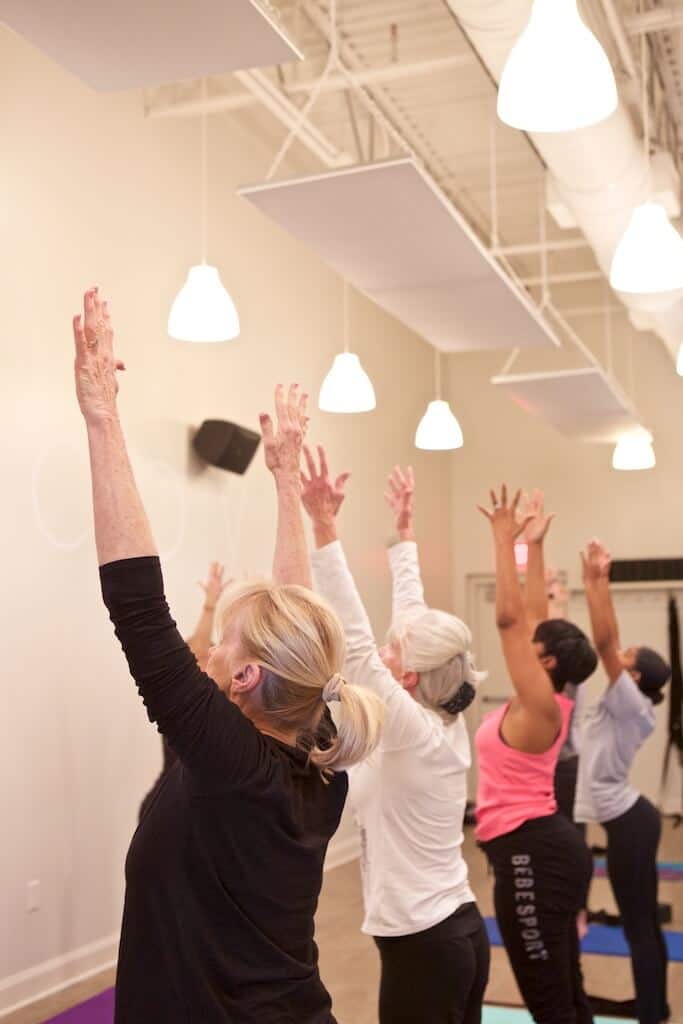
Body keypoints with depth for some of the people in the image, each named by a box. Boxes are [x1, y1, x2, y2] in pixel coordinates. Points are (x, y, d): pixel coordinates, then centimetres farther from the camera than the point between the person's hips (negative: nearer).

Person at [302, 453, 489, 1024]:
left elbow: (352, 639, -26)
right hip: (459, 931, 9)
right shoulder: (446, 727, 1)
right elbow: (415, 620, 8)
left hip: (421, 947, -8)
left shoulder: (413, 731, -19)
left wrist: (324, 527, -27)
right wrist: (404, 532, 16)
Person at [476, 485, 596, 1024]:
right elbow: (529, 618, 15)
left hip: (530, 853, -10)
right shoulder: (543, 704, 7)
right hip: (545, 848, 10)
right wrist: (534, 545, 18)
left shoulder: (540, 707, -16)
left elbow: (510, 616, -23)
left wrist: (505, 537, -18)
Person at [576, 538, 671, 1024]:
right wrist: (597, 581, 8)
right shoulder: (628, 706, 7)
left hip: (627, 823, -9)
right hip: (633, 818, 9)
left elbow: (604, 642, -24)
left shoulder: (630, 704, -15)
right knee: (646, 925, 17)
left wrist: (596, 581, -25)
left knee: (638, 928, -2)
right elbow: (609, 640, 8)